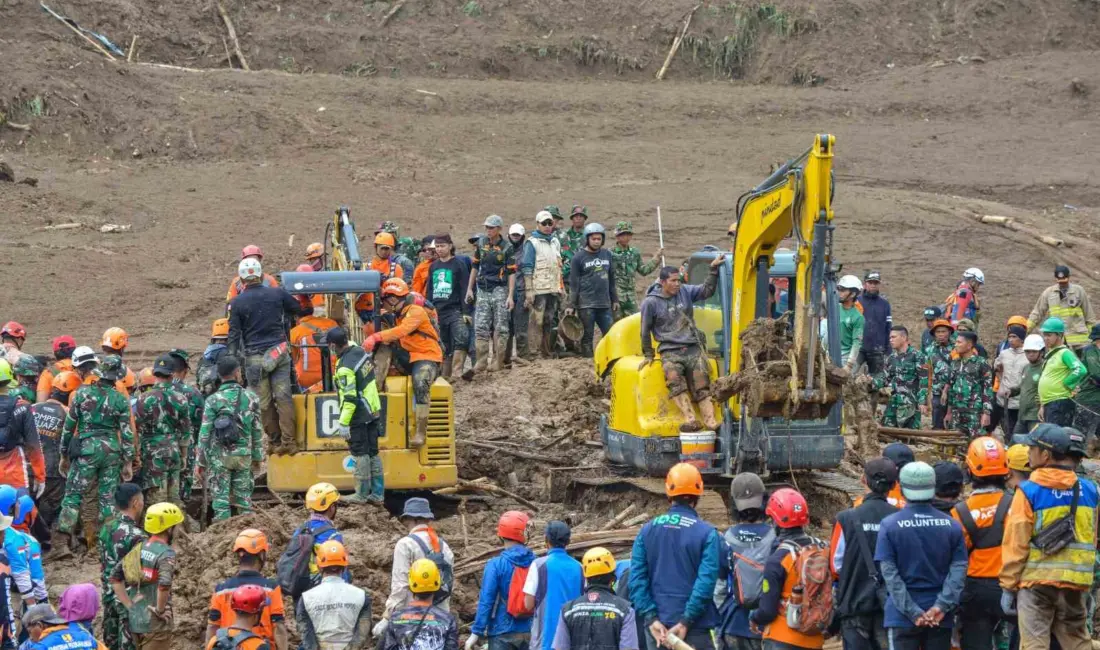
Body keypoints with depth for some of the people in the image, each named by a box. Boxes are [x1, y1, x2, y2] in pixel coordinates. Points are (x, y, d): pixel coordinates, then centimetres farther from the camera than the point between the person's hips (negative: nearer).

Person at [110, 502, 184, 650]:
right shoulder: (166, 553, -14)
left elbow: (115, 577, 6)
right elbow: (164, 584, -30)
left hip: (135, 620, 7)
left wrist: (129, 605, 6)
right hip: (155, 623, -7)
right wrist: (160, 610, -15)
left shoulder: (138, 549, 7)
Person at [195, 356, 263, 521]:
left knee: (221, 498, 1)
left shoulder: (213, 400, -6)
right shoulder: (250, 398, 1)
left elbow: (205, 433, -6)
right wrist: (257, 458, 15)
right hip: (243, 456, 2)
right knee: (244, 498, 10)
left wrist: (199, 462, 1)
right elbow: (257, 431, 5)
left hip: (220, 456, -2)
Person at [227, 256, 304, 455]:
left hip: (254, 358, -2)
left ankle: (275, 442, 9)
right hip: (279, 352, 2)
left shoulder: (237, 303, -3)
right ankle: (289, 441, -6)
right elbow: (298, 310, 19)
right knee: (283, 397, 0)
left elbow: (234, 335, -1)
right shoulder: (277, 293, 2)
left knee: (264, 403, 6)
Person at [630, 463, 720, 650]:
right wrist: (686, 622, -14)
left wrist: (651, 619, -7)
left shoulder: (647, 531, 5)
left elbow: (637, 579, -3)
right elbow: (706, 581, -15)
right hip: (695, 630, -3)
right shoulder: (707, 533, -6)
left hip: (658, 628, 4)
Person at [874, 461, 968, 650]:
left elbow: (890, 574, -11)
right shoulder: (952, 526, 1)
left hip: (902, 617, -2)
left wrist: (913, 612, -11)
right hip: (941, 617, 2)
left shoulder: (890, 525, -6)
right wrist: (942, 606, -11)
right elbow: (959, 569, -6)